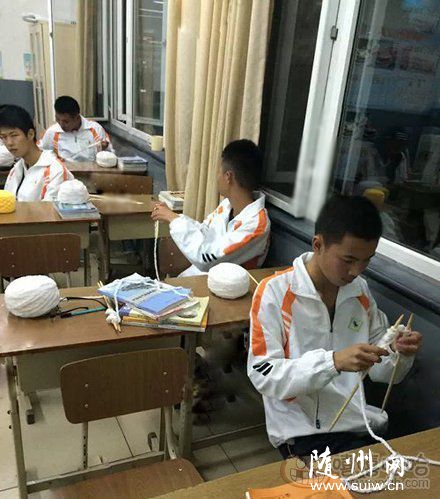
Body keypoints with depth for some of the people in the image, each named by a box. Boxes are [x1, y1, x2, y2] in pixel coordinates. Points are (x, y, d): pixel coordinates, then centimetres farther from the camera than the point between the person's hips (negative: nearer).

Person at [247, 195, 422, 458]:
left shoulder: (361, 291, 4)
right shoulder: (275, 291, -12)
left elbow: (381, 371, 11)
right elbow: (262, 375, -16)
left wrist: (401, 354, -12)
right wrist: (333, 361, -27)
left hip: (360, 425, 6)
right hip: (302, 430, -5)